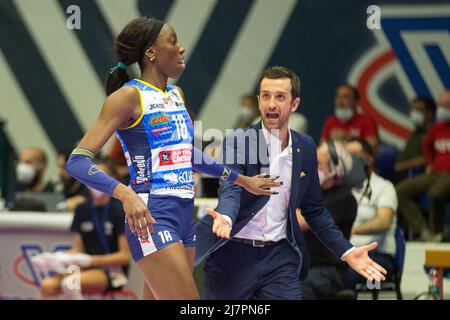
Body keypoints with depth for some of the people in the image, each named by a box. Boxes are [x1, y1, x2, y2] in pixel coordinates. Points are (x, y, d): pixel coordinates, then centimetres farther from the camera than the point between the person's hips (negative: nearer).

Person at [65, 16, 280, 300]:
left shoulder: (176, 95, 16)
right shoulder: (129, 96, -8)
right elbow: (77, 162, -15)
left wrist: (241, 179, 38)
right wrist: (125, 194, -29)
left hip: (184, 214, 8)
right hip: (152, 219, -8)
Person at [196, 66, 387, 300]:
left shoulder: (305, 147, 6)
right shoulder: (237, 142, -7)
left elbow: (314, 209, 14)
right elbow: (230, 189, -22)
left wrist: (346, 252, 4)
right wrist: (225, 217, -45)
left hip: (279, 256, 3)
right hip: (233, 254, -3)